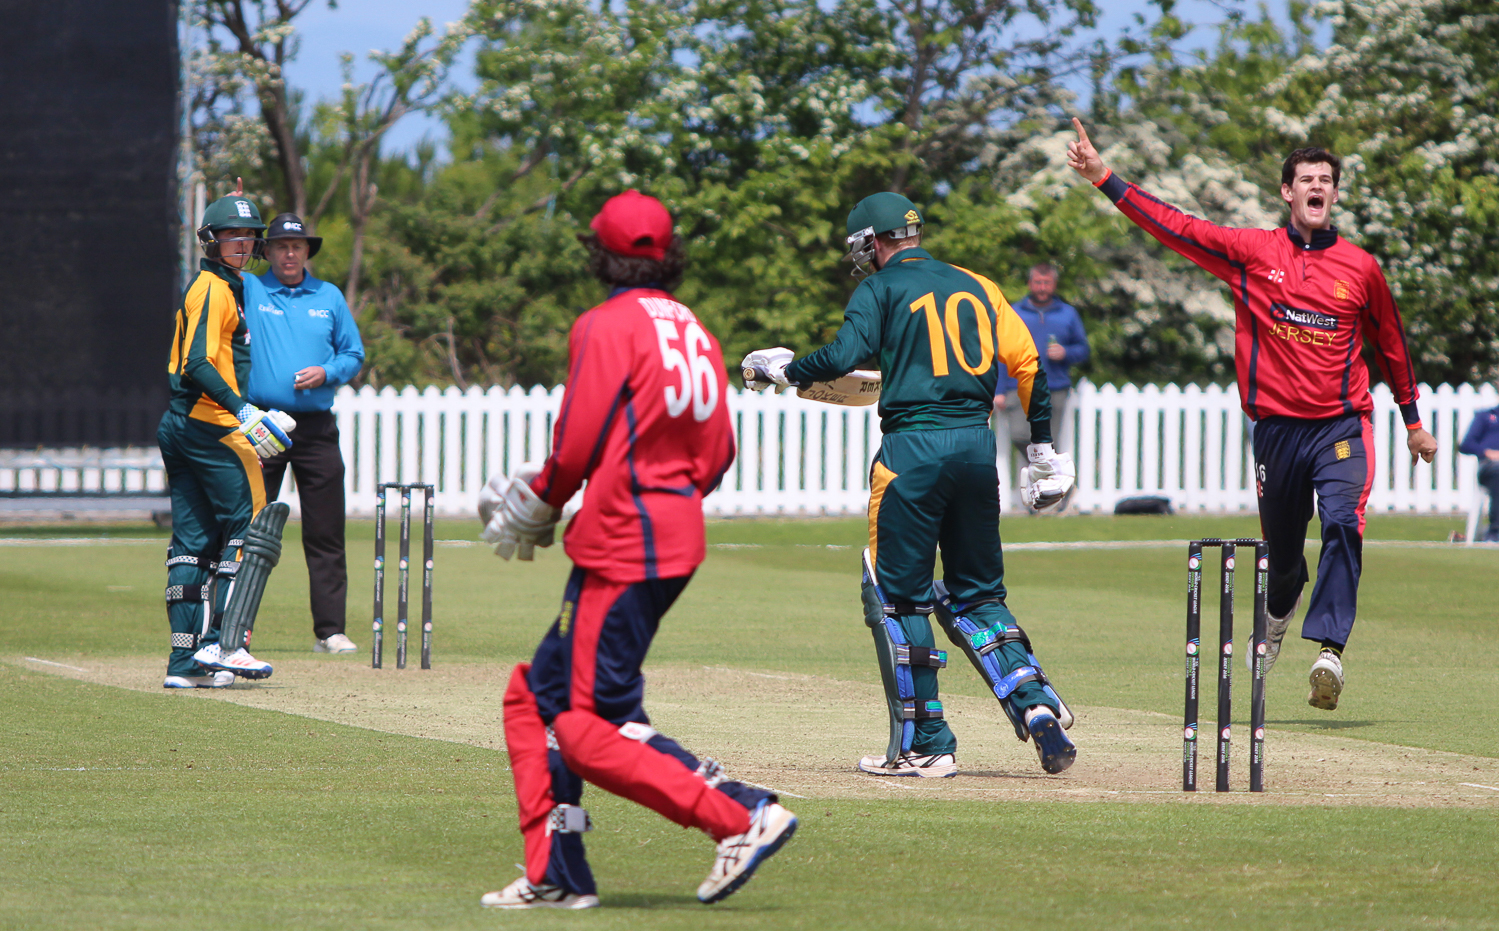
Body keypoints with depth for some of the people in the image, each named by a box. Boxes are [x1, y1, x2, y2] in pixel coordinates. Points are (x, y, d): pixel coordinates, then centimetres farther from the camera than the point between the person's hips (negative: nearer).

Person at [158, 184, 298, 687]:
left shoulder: (228, 285, 20)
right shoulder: (215, 288, -10)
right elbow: (199, 363, -22)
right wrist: (243, 411, -29)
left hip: (180, 427, 10)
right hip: (211, 426, -10)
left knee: (194, 541, 8)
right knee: (251, 528, -8)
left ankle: (185, 661, 7)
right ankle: (221, 643, -14)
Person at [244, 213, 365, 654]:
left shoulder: (330, 298, 13)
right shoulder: (248, 290, 6)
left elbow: (354, 354, 15)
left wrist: (327, 373, -5)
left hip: (316, 428, 2)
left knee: (326, 535, 0)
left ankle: (330, 630, 3)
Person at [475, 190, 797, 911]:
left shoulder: (607, 327, -11)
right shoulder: (693, 332, 12)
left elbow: (577, 450, -13)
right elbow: (717, 453, 12)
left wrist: (535, 504, 4)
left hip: (622, 548, -9)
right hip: (678, 535, 9)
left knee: (588, 726, -8)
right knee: (537, 695, 16)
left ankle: (741, 816, -17)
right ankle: (557, 875, 15)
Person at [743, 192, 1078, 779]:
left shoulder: (881, 289, 1)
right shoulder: (975, 286, 17)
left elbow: (845, 356, -15)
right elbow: (1027, 362, 12)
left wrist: (783, 370, 1)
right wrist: (1042, 449, 18)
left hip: (914, 445, -6)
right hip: (978, 444, 6)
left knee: (898, 596, 3)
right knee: (974, 594, 17)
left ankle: (925, 745, 1)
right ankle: (1035, 703, -2)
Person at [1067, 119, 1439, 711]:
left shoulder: (1360, 268, 4)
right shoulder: (1251, 252, 2)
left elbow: (1390, 344, 17)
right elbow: (1172, 226, -2)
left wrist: (1413, 422, 22)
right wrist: (1101, 177, -10)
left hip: (1342, 424, -1)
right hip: (1276, 427, 1)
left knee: (1343, 523, -24)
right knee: (1280, 546, 13)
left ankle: (1329, 649, -30)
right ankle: (1278, 612, 48)